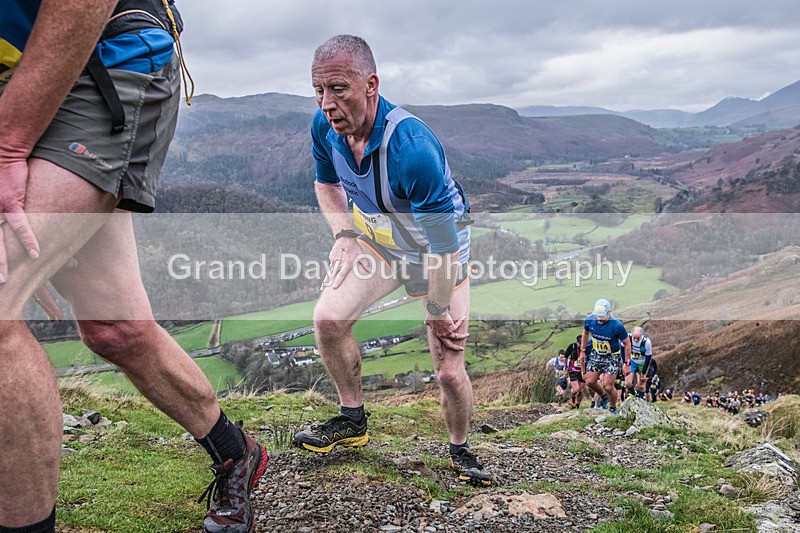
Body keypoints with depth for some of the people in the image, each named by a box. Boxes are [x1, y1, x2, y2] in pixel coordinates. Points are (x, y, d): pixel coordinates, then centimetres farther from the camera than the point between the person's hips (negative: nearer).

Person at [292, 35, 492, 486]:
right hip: (378, 241, 5)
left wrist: (438, 312, -20)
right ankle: (353, 420, 13)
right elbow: (327, 183, 7)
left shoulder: (412, 148, -39)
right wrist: (344, 235, -8)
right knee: (328, 318, -12)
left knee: (450, 371, -8)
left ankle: (461, 450, 22)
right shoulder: (325, 127, -17)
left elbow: (443, 246, -31)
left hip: (440, 253, -5)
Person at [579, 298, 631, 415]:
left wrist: (627, 364, -12)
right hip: (596, 355, 5)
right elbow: (585, 333, 8)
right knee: (590, 382, 3)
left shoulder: (616, 326, -28)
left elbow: (627, 344, -15)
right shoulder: (589, 320, -15)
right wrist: (582, 351, 10)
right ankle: (604, 397, 34)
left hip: (612, 357, -4)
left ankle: (613, 409, 20)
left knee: (608, 386, -7)